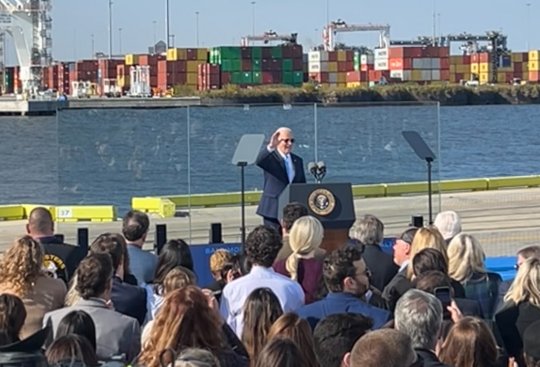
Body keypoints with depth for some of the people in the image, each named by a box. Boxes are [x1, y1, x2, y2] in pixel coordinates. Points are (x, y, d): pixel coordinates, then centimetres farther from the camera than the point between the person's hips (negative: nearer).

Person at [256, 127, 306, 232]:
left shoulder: (297, 160, 14)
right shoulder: (270, 158, -2)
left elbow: (302, 185, 17)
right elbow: (258, 161, -26)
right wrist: (270, 146, -41)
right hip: (273, 209, -4)